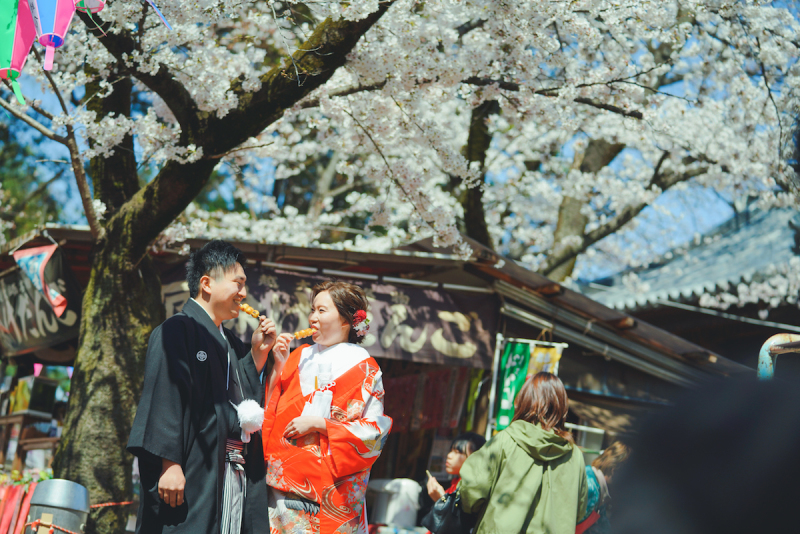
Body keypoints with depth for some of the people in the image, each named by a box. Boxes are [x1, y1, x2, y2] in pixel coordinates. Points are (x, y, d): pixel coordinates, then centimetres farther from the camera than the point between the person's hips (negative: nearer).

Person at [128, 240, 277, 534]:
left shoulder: (231, 343, 22)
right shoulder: (177, 331, -4)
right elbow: (164, 397, -14)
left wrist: (258, 353, 11)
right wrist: (170, 464, -22)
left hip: (235, 477, 8)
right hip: (194, 475, -8)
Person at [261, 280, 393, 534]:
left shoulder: (362, 367, -1)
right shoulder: (301, 356, 14)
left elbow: (374, 430, -7)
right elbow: (270, 409, 12)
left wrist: (316, 423, -13)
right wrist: (279, 366, -1)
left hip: (329, 483, -4)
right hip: (284, 475, 4)